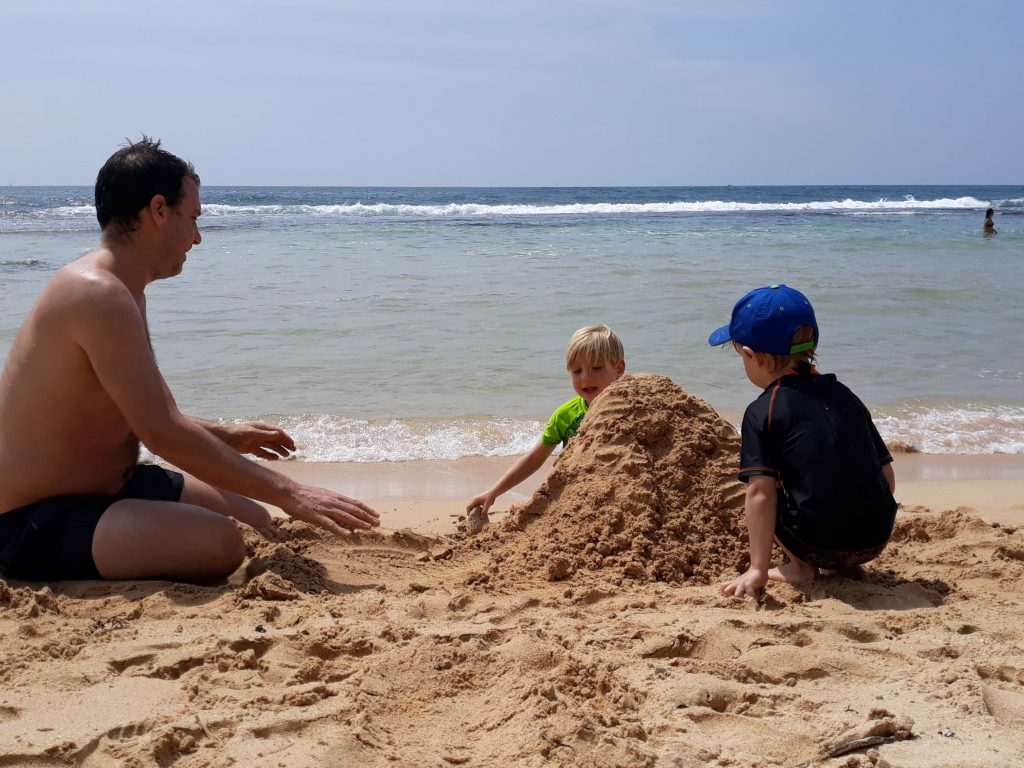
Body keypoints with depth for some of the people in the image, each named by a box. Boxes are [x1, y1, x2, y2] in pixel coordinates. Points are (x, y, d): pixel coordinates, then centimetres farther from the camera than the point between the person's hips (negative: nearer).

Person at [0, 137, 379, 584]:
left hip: (110, 486, 11)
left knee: (254, 518, 14)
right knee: (219, 541, -30)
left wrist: (223, 436, 19)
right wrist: (287, 492, -25)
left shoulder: (123, 292, 11)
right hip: (38, 524, -11)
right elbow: (162, 434, -27)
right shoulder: (98, 296, -23)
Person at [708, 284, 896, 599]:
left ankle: (801, 567, 4)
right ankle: (845, 564, 17)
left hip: (819, 543, -5)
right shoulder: (844, 395, 12)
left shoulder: (760, 413, -4)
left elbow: (761, 492, -14)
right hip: (879, 540, 5)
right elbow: (887, 475, 13)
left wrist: (758, 569, -14)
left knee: (755, 504, 19)